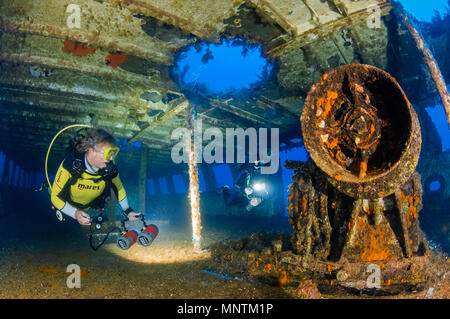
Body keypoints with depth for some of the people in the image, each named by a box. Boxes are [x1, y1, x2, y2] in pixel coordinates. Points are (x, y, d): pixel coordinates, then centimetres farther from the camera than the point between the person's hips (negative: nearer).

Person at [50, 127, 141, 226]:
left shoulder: (110, 169, -27)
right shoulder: (69, 166, -35)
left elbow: (118, 188, -4)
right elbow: (56, 197, -26)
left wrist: (127, 211, -12)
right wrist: (75, 213, -41)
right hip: (68, 210, -2)